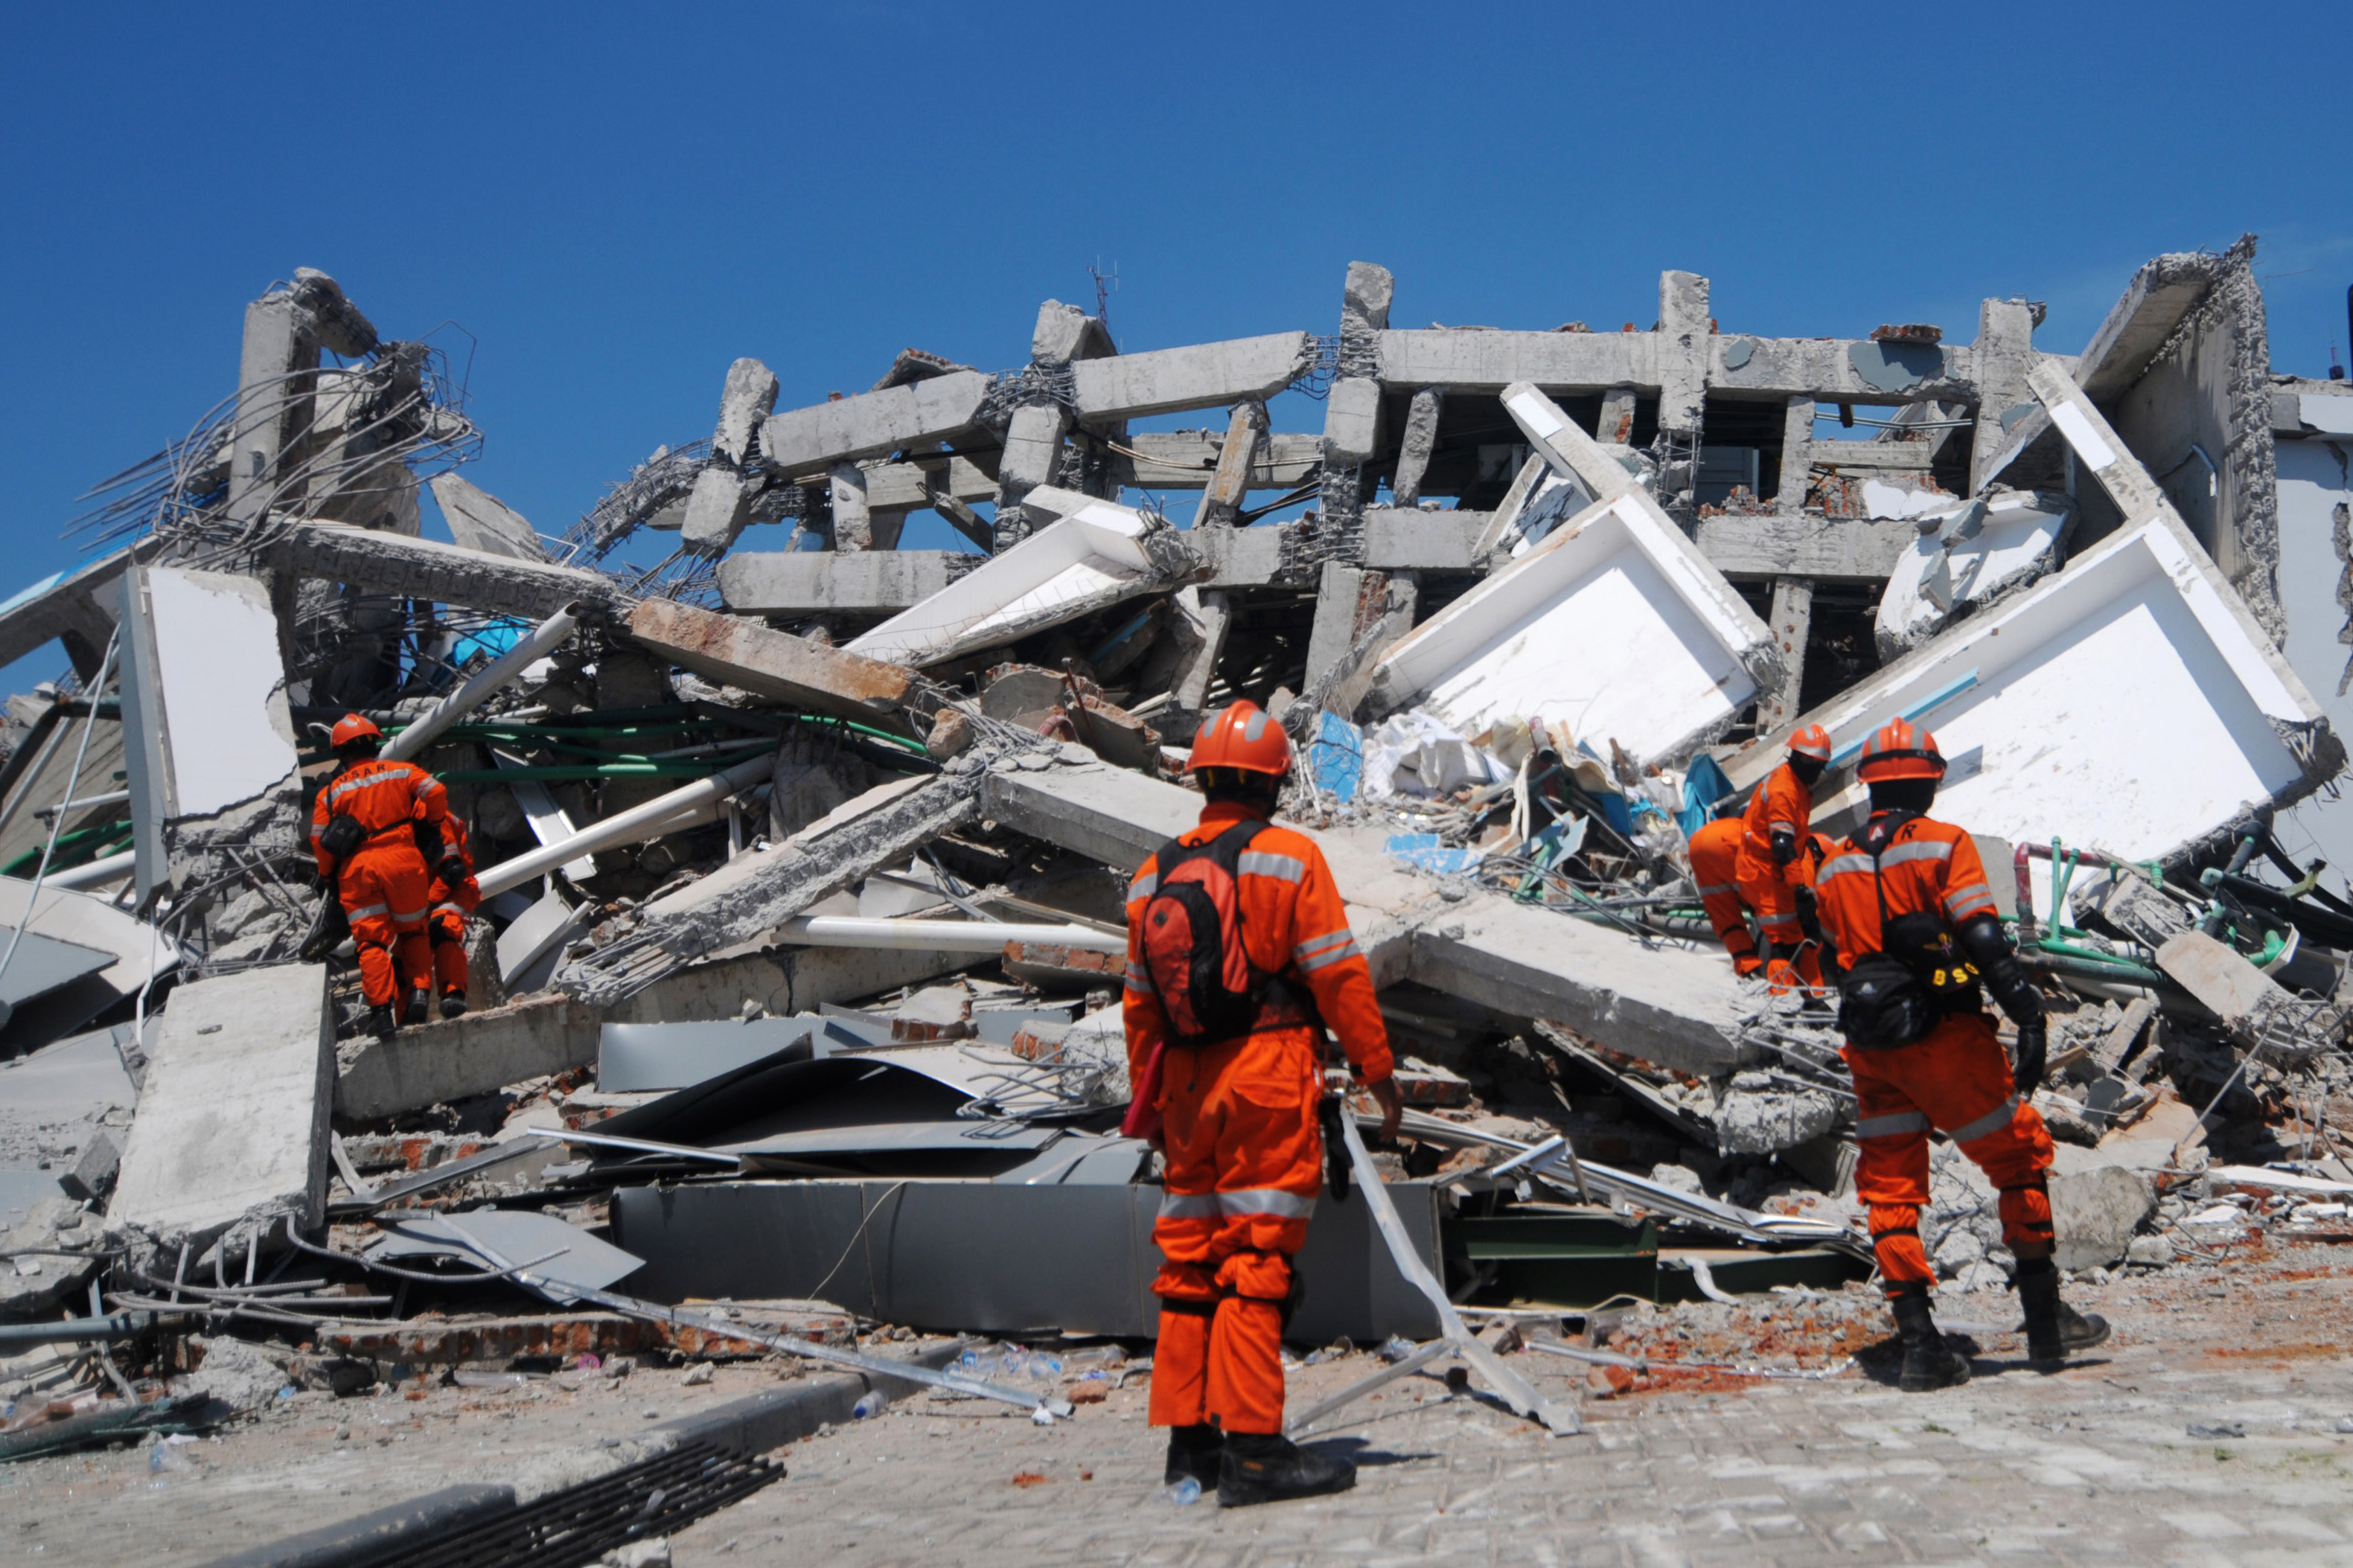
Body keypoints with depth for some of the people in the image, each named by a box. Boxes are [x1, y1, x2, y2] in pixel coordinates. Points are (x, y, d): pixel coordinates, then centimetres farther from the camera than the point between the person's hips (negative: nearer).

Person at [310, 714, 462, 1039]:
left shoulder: (330, 792, 11)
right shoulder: (401, 772, 11)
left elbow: (320, 842, 6)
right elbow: (435, 793, -2)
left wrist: (329, 879, 20)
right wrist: (434, 825, 17)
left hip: (357, 869, 0)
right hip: (403, 859, 0)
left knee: (372, 940, 2)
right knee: (413, 930, 17)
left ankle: (381, 1009, -13)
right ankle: (419, 991, -1)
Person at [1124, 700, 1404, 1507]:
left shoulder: (1154, 875, 10)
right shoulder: (1289, 857, -6)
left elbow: (1139, 1001, 13)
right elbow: (1339, 976, -8)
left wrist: (1149, 1103, 21)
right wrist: (1379, 1071, -1)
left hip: (1188, 1087, 6)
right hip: (1269, 1083, -5)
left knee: (1191, 1258, 12)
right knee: (1255, 1259, -5)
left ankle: (1189, 1438, 18)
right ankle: (1251, 1448, -5)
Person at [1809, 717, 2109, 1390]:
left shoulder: (1834, 868, 11)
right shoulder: (1945, 844, -5)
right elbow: (1985, 941, -15)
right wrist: (2029, 1018, -17)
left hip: (1870, 1048, 4)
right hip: (1946, 1042, -4)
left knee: (1890, 1189, 8)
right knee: (2022, 1160, 12)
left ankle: (1918, 1342, 4)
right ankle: (2045, 1320, 16)